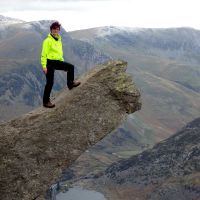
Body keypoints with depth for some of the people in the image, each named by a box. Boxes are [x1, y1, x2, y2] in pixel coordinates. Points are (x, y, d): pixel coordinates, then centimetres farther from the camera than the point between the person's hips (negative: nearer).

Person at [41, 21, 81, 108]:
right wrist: (44, 66, -20)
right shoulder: (48, 41, -13)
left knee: (71, 67, -4)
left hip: (58, 62, 7)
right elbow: (44, 54, -15)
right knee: (50, 83, -5)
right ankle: (46, 102, 4)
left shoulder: (59, 40, 11)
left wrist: (63, 63, 22)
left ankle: (70, 83, 13)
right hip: (50, 62, -7)